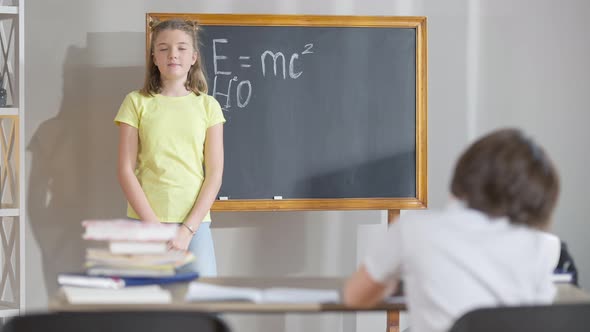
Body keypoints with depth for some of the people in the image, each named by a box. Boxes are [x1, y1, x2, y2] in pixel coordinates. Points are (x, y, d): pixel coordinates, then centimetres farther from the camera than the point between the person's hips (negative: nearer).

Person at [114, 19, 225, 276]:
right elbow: (126, 171, -1)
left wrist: (187, 229, -8)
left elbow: (214, 174, 3)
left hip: (194, 222, 1)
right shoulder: (137, 103, 4)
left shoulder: (207, 106, 7)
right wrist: (154, 227, -10)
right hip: (145, 222, -1)